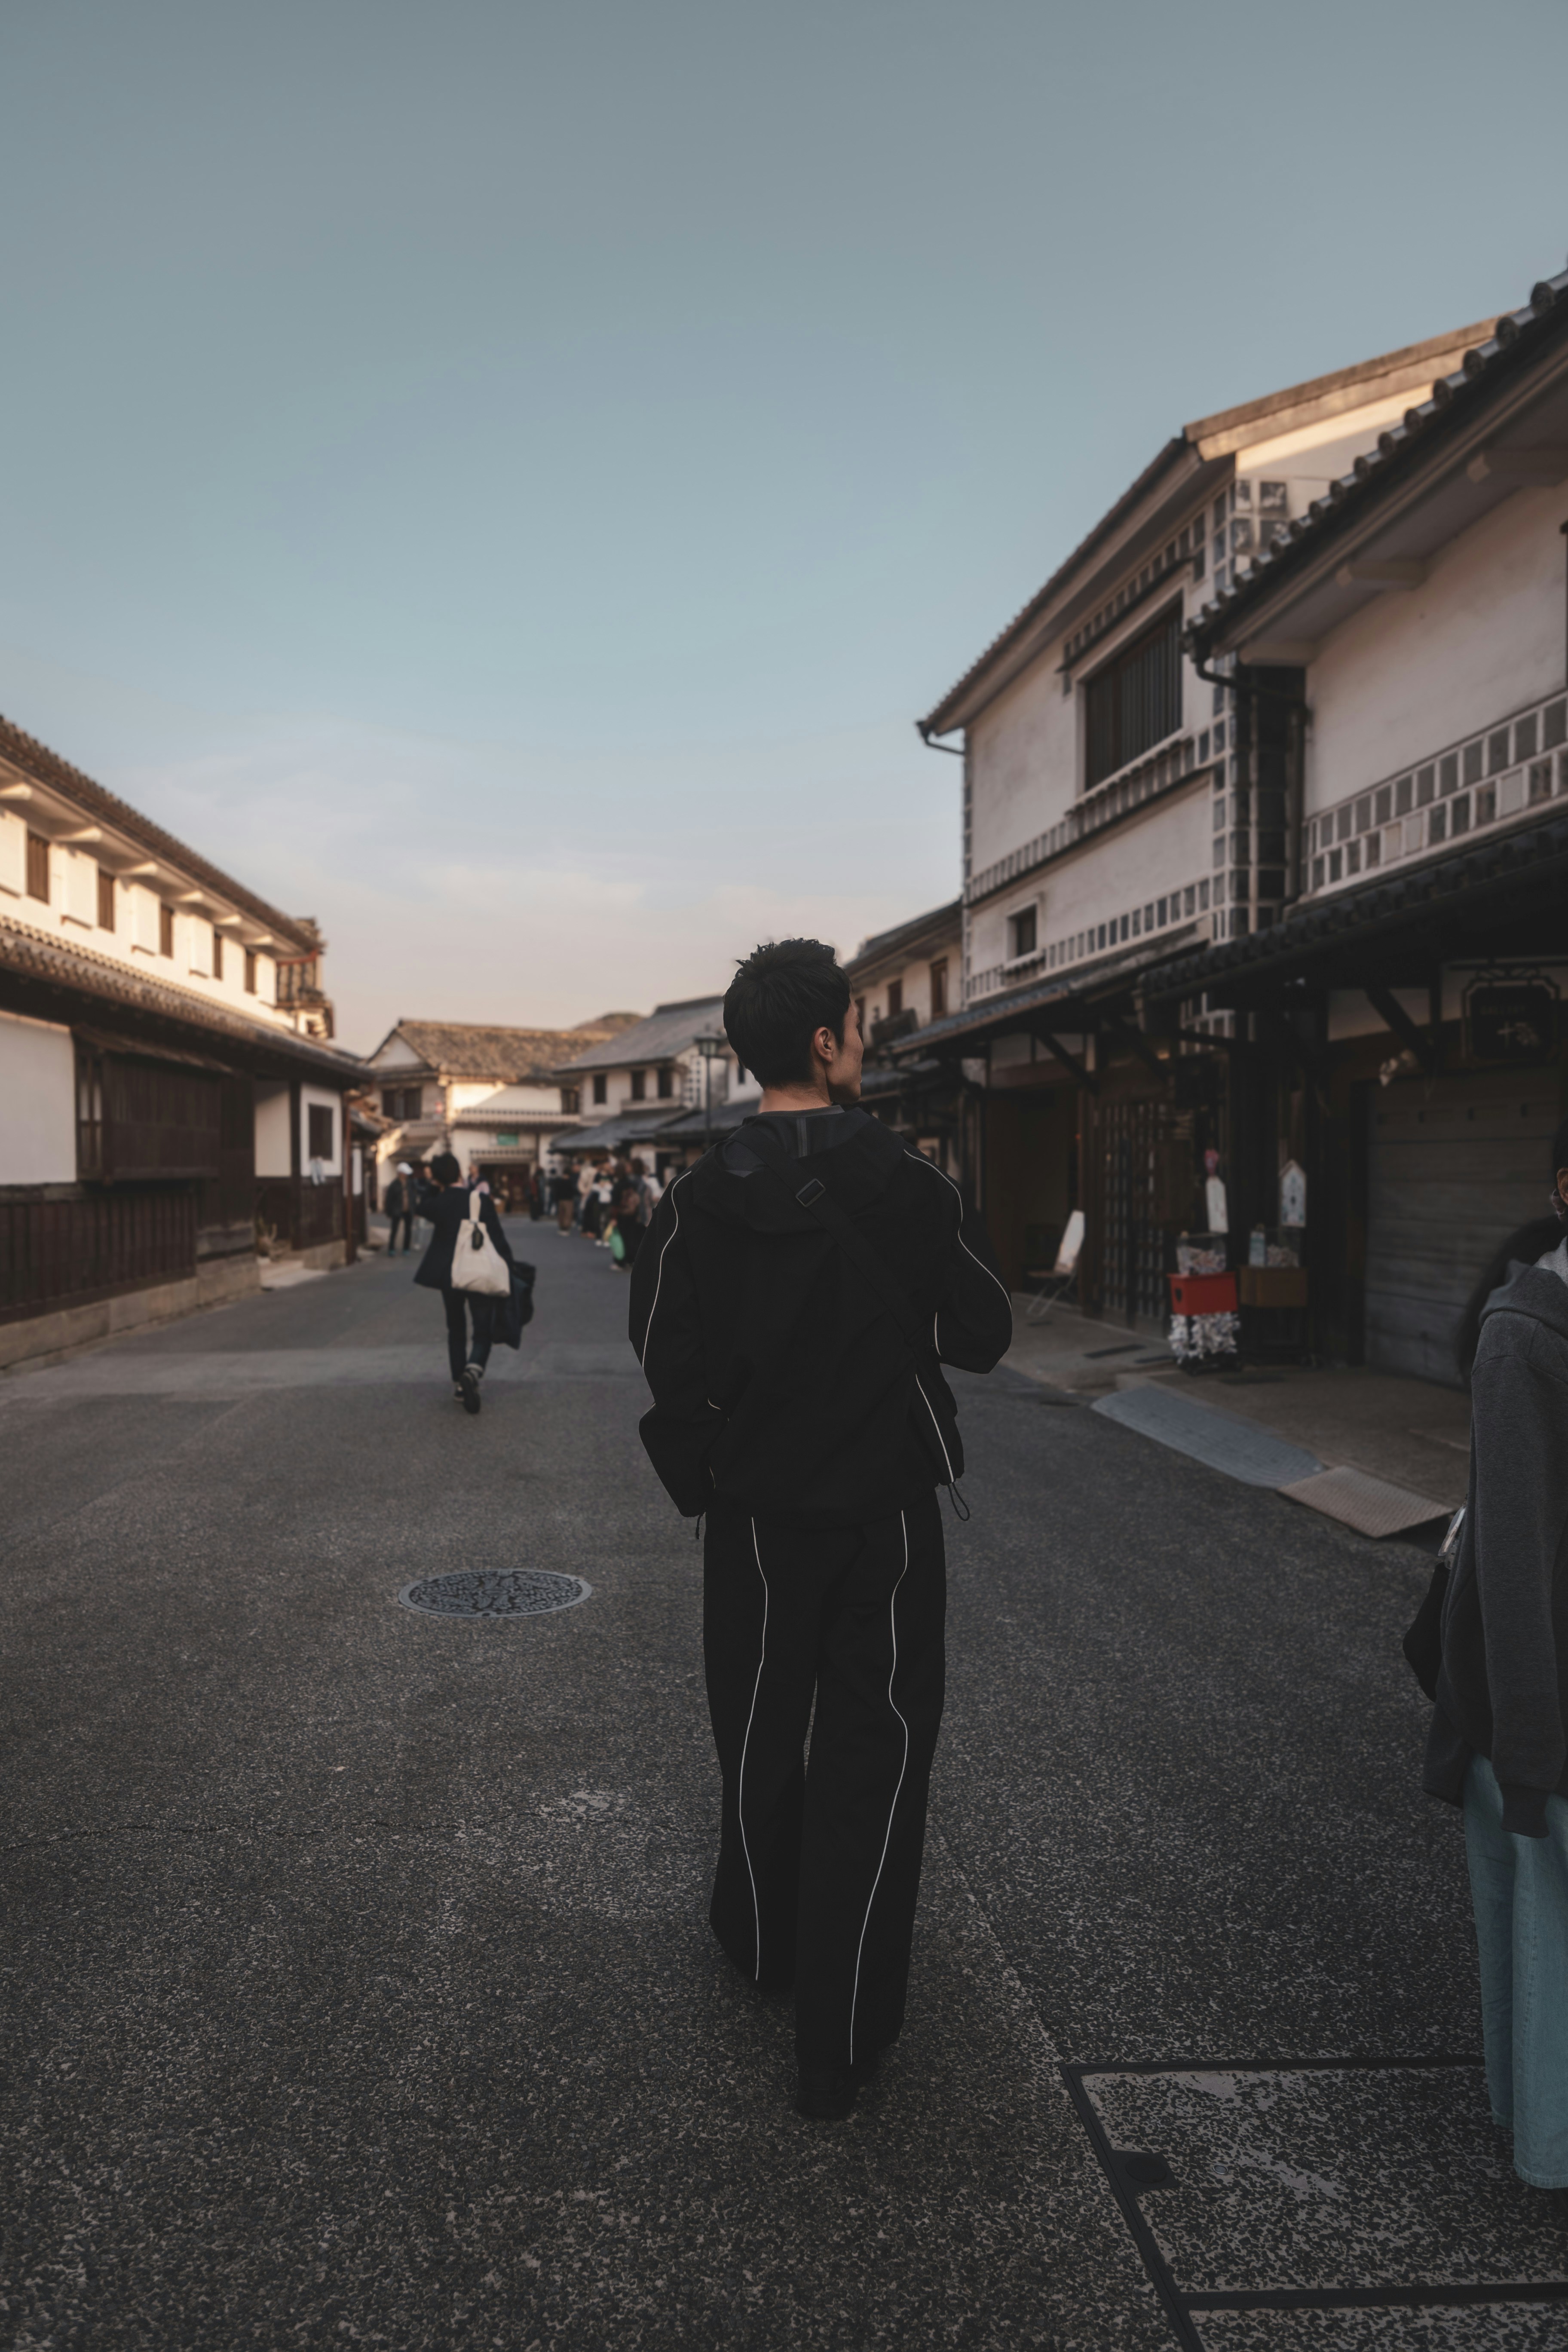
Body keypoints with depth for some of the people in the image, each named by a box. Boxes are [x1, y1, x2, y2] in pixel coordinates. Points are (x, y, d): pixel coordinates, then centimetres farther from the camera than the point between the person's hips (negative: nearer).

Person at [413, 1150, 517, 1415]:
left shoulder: (438, 1203, -6)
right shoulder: (482, 1200, -9)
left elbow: (422, 1206, 20)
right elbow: (498, 1238, -7)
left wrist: (434, 1185, 10)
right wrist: (510, 1266, 2)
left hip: (449, 1276, 2)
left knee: (456, 1330, 19)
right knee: (483, 1331, 4)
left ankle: (459, 1383, 21)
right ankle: (473, 1371, -24)